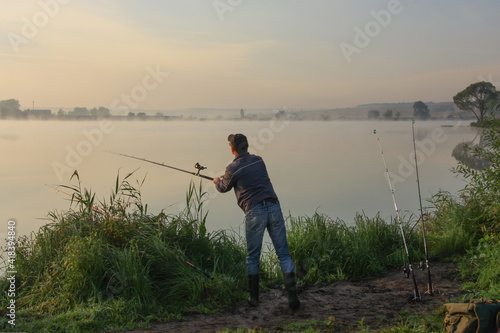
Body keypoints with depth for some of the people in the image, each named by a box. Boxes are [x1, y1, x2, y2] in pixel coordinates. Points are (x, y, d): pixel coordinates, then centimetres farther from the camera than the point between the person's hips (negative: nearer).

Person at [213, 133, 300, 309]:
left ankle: (254, 297, 16)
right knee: (283, 253, 3)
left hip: (254, 212, -4)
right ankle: (292, 296, -2)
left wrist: (217, 181, 43)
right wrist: (226, 177, 48)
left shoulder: (233, 169, -1)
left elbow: (224, 188, 19)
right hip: (274, 207, 4)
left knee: (253, 257, 12)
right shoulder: (259, 160, 14)